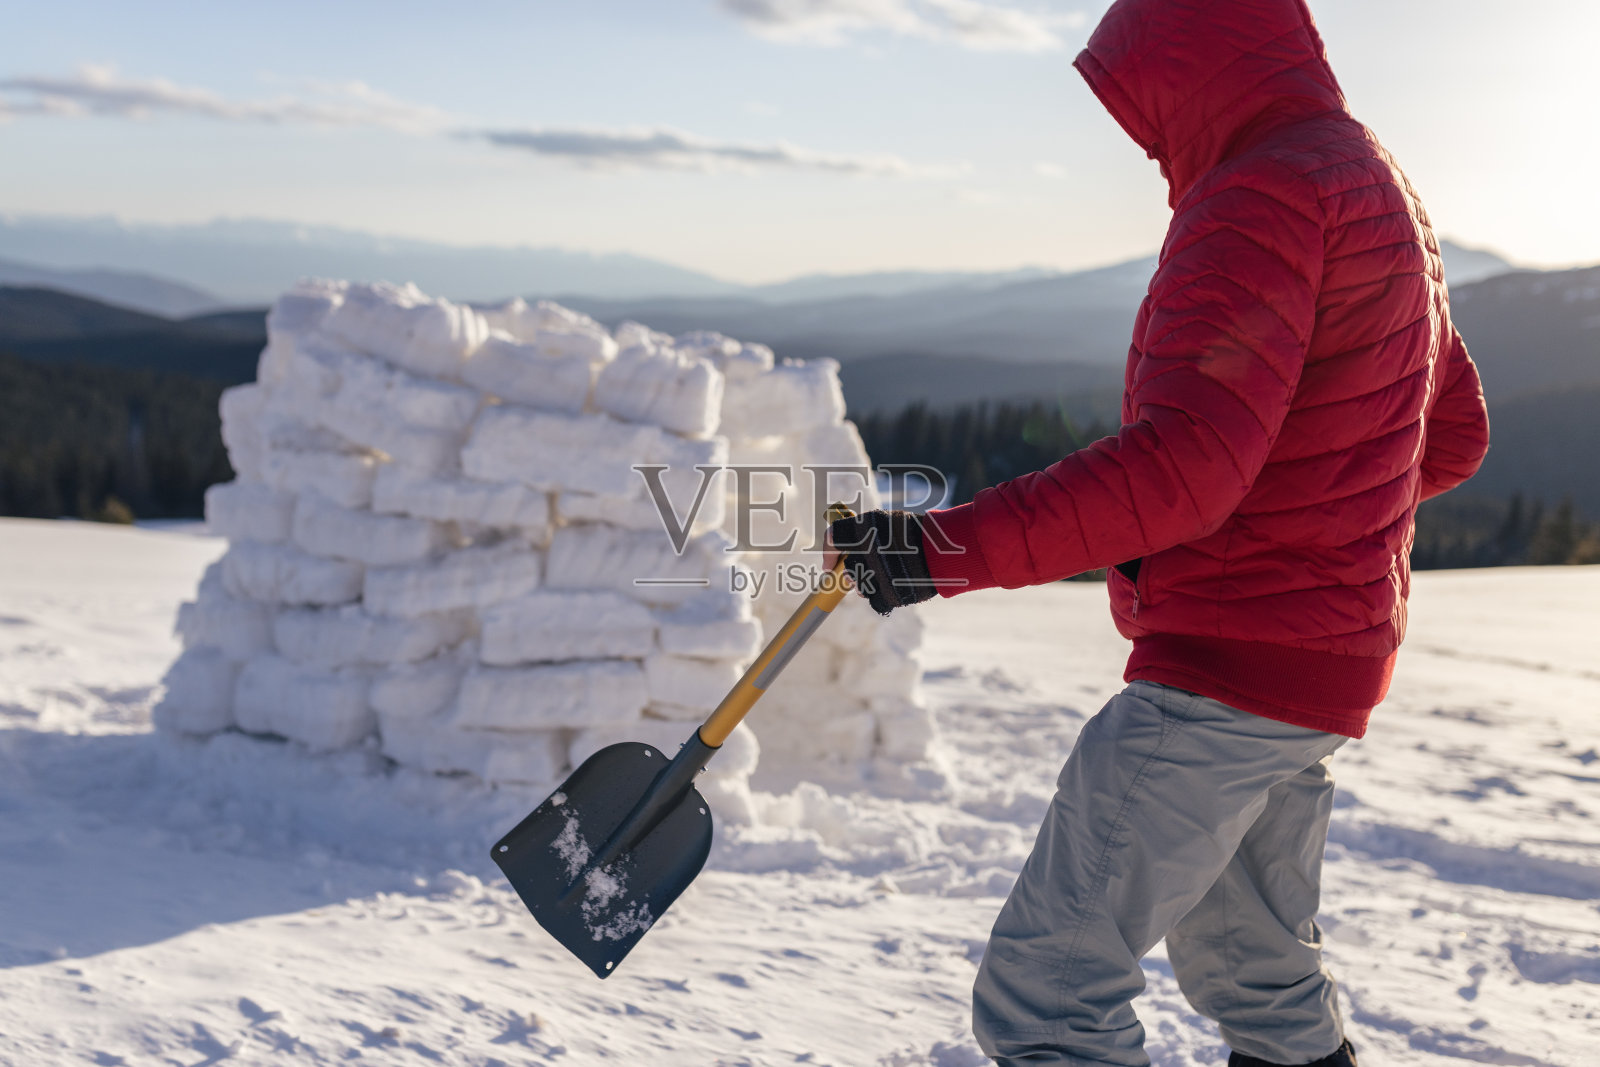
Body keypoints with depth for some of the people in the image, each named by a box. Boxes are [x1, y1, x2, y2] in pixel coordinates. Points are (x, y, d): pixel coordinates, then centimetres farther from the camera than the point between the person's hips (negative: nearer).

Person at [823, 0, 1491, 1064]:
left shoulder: (1262, 193, -17)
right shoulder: (1383, 189, 16)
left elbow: (1184, 465, -30)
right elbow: (1453, 437, 24)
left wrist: (946, 548, -32)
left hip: (1226, 674, -10)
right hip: (1336, 658, 10)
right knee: (1260, 978, 25)